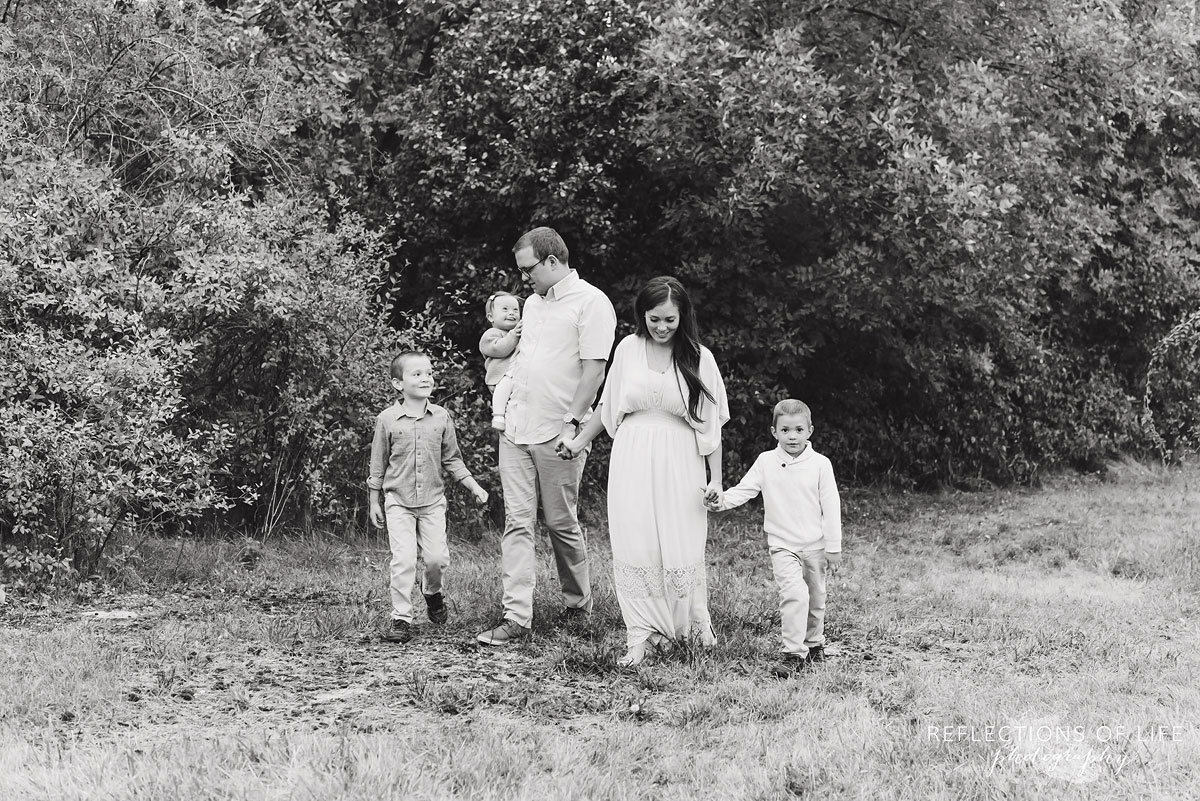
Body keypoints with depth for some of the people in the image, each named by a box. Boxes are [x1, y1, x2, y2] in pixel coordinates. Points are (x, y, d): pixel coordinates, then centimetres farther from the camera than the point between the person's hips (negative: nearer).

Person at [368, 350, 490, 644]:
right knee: (403, 560, -10)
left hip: (432, 501, 2)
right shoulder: (387, 419, -5)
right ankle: (401, 618, -1)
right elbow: (378, 465, 3)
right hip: (398, 501, -2)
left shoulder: (441, 417, 2)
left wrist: (474, 487, 4)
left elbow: (452, 460, 11)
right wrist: (374, 502, 6)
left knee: (437, 557, -4)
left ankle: (433, 593, 28)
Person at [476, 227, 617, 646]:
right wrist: (507, 407, 17)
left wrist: (572, 422, -17)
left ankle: (578, 603, 24)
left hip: (557, 434, -7)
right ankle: (516, 617, -2)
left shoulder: (591, 303, -9)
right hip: (516, 430, 7)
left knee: (561, 523, 4)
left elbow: (593, 369, -14)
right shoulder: (533, 303, 17)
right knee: (517, 522, 0)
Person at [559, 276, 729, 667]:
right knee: (635, 545, -3)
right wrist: (579, 441, 20)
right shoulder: (628, 349, 3)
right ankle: (642, 635, 1)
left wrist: (716, 478, -1)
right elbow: (608, 406, 16)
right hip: (632, 460, 1)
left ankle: (697, 621, 23)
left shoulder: (699, 358, -1)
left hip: (679, 463, -1)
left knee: (682, 546, -1)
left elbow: (710, 423, 1)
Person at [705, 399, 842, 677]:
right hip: (782, 545, -1)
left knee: (815, 598, 14)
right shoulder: (766, 461, -2)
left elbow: (830, 507, -2)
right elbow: (745, 489, 0)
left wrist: (833, 548, -2)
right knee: (793, 593, -20)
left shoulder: (820, 464, -5)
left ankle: (814, 643, 37)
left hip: (815, 544, 1)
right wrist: (723, 500, -21)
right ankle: (793, 653, -17)